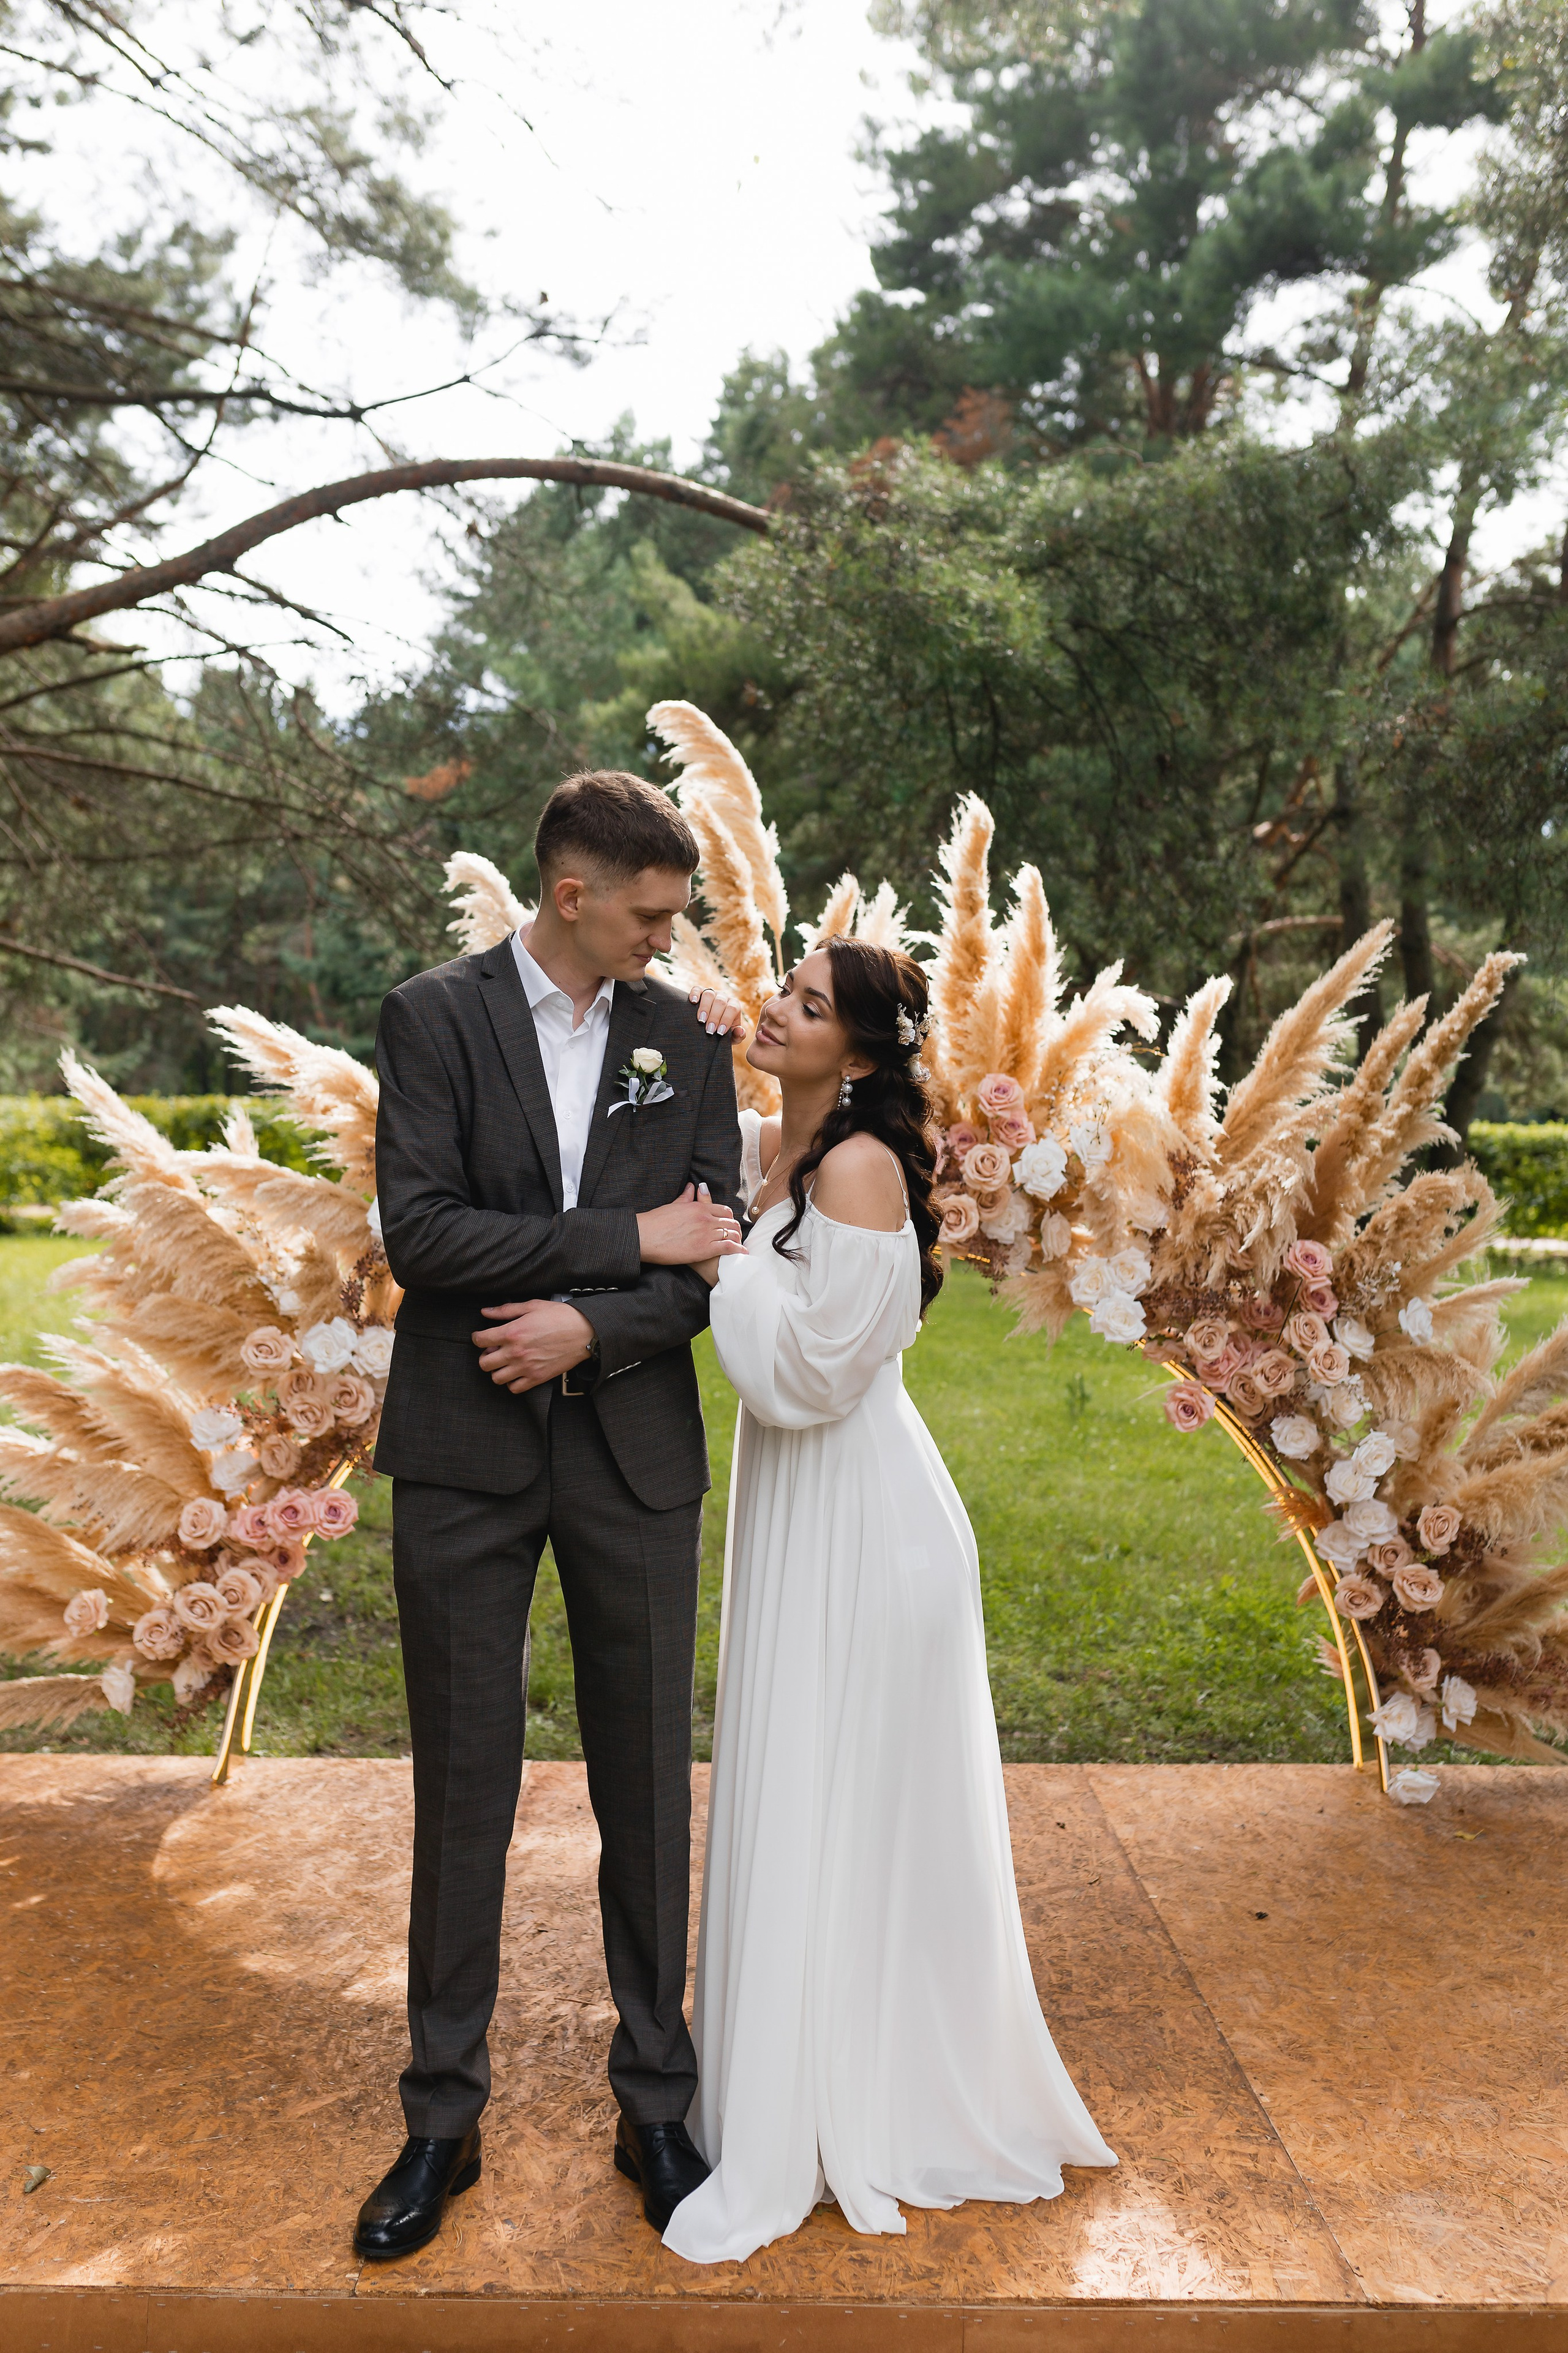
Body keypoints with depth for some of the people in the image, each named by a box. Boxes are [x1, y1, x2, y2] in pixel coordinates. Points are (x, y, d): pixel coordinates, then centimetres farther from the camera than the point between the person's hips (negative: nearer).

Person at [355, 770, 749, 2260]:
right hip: (465, 1452, -1)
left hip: (633, 1451, 2)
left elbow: (714, 1252, 0)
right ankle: (442, 2121, 28)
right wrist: (629, 1238, -14)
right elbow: (417, 1230, -13)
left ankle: (656, 2108, 29)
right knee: (463, 1790, 9)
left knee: (646, 1786, 11)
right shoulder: (434, 1016, -2)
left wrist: (587, 1323, -16)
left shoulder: (687, 1037, 5)